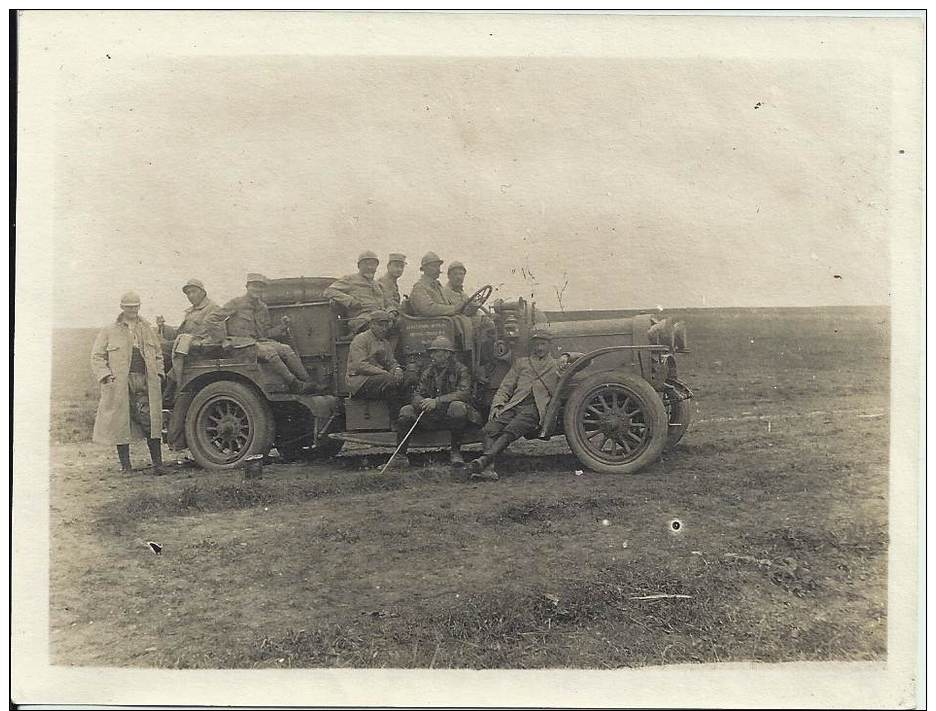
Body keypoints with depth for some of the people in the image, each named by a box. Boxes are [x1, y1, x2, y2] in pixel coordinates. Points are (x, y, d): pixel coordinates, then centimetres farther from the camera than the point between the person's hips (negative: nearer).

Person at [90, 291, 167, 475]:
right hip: (120, 384, -2)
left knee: (150, 422, -5)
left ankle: (157, 464, -1)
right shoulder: (110, 332, 7)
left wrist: (159, 373, 11)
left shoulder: (148, 330, 17)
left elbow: (158, 354, 23)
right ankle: (125, 465, 12)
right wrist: (105, 375, -8)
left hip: (145, 383, 2)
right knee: (121, 424, 2)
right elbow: (97, 356, 4)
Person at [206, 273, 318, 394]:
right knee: (269, 351, -31)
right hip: (241, 343, -6)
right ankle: (294, 385, -32)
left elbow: (267, 333, 14)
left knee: (286, 349, -18)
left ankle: (306, 383, -25)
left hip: (260, 341, 6)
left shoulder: (263, 308, 17)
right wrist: (222, 338, -8)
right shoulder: (237, 303, -2)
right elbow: (210, 319, -4)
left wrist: (281, 327, -3)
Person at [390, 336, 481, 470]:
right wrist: (422, 403, -20)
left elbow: (464, 393, -20)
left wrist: (437, 401, -30)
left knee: (457, 406, -36)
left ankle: (456, 452, -21)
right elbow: (417, 394, 7)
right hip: (431, 417, 4)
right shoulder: (428, 371, 13)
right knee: (406, 411, -16)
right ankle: (400, 455, -12)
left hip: (450, 416, -4)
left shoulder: (461, 370, -3)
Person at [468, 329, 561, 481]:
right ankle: (489, 468, -39)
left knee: (509, 431, -31)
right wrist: (497, 405, 6)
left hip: (535, 408, -3)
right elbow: (505, 388, 23)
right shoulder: (520, 363, 31)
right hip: (513, 405, 3)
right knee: (490, 429, -27)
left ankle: (485, 459, -45)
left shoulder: (557, 365, 26)